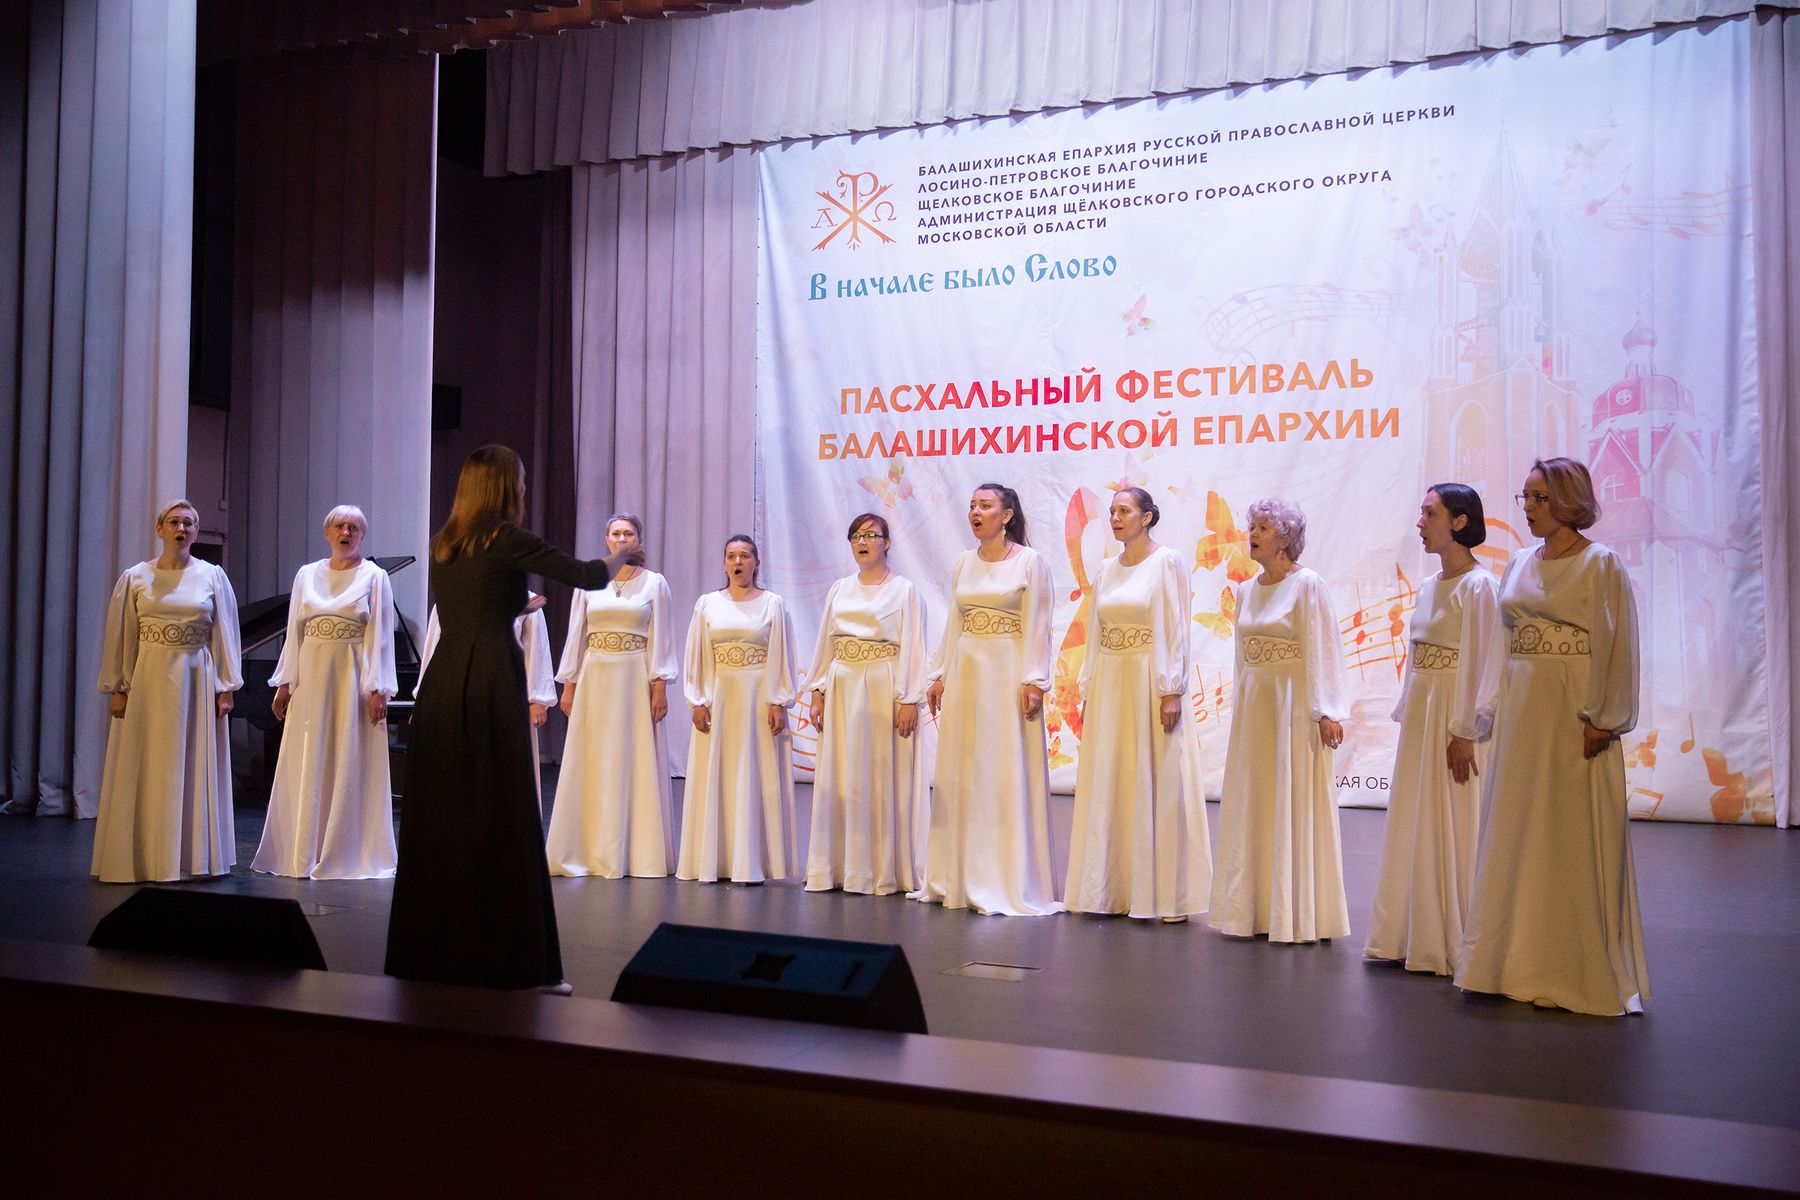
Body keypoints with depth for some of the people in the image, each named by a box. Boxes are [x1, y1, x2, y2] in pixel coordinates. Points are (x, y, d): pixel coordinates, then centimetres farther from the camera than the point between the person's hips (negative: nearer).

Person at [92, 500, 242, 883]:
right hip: (148, 681, 0)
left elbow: (225, 636, 4)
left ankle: (191, 857, 11)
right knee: (144, 773, 2)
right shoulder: (135, 578, 3)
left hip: (197, 682, 0)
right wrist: (117, 689, -2)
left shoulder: (212, 577, 4)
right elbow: (121, 637, 3)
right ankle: (143, 858, 9)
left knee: (194, 770, 4)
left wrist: (225, 688, 0)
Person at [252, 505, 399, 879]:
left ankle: (345, 852, 8)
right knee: (305, 769, 5)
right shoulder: (307, 575, 11)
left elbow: (380, 637, -3)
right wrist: (285, 684, 7)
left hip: (352, 679, -3)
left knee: (349, 765, 0)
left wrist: (378, 689, -10)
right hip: (311, 678, 3)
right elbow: (295, 634, 12)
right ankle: (301, 852, 13)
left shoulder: (374, 577, 1)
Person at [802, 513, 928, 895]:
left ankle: (884, 871, 5)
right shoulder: (839, 590, 14)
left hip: (883, 689, -5)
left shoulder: (904, 590, 0)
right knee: (838, 779, 6)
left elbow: (913, 648, -6)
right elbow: (824, 645, 14)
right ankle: (837, 867, 14)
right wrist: (817, 694, 6)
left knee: (882, 777, -3)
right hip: (842, 690, 5)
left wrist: (909, 700, -13)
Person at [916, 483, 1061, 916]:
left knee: (1007, 774, -4)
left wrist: (1033, 682, -14)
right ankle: (960, 877, 17)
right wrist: (939, 675, 9)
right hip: (965, 671, 6)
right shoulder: (963, 563, 12)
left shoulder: (1030, 562, -3)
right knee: (961, 774, 8)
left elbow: (1037, 626, -7)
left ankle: (1006, 880, 3)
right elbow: (954, 625, 14)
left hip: (1007, 672, -6)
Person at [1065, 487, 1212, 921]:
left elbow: (1176, 630, -9)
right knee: (1107, 785, 8)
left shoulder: (1167, 563, -5)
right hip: (1109, 683, 6)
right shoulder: (1107, 570, 12)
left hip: (1150, 682, -6)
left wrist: (1171, 691, -15)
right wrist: (1088, 691, 10)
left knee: (1157, 784, -2)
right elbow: (1095, 635, 14)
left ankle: (1168, 893, 5)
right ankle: (1113, 887, 17)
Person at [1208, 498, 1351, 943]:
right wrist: (1239, 703, 17)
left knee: (1294, 805, -2)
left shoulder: (1307, 585, -8)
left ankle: (1296, 912, 6)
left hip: (1293, 703, -7)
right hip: (1253, 703, 7)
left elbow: (1322, 651, -13)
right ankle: (1253, 907, 18)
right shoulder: (1246, 590, 12)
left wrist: (1327, 711, -18)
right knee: (1250, 803, 9)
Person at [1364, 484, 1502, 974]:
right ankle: (1411, 937, 23)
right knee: (1411, 828, 13)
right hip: (1418, 714, 9)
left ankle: (1450, 946, 10)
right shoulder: (1428, 587, 13)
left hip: (1453, 717, -9)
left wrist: (1464, 733, -18)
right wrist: (1407, 714, 13)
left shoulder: (1478, 587, -12)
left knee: (1451, 829, -1)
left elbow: (1481, 666, -16)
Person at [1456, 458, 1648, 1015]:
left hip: (1572, 713, -7)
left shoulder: (1600, 564, -6)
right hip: (1520, 709, 7)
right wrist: (1498, 708, 10)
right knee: (1516, 835, 10)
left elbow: (1615, 647, -11)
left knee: (1572, 839, -1)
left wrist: (1600, 719, -17)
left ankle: (1575, 972, 10)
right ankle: (1517, 959, 20)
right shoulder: (1520, 562, 12)